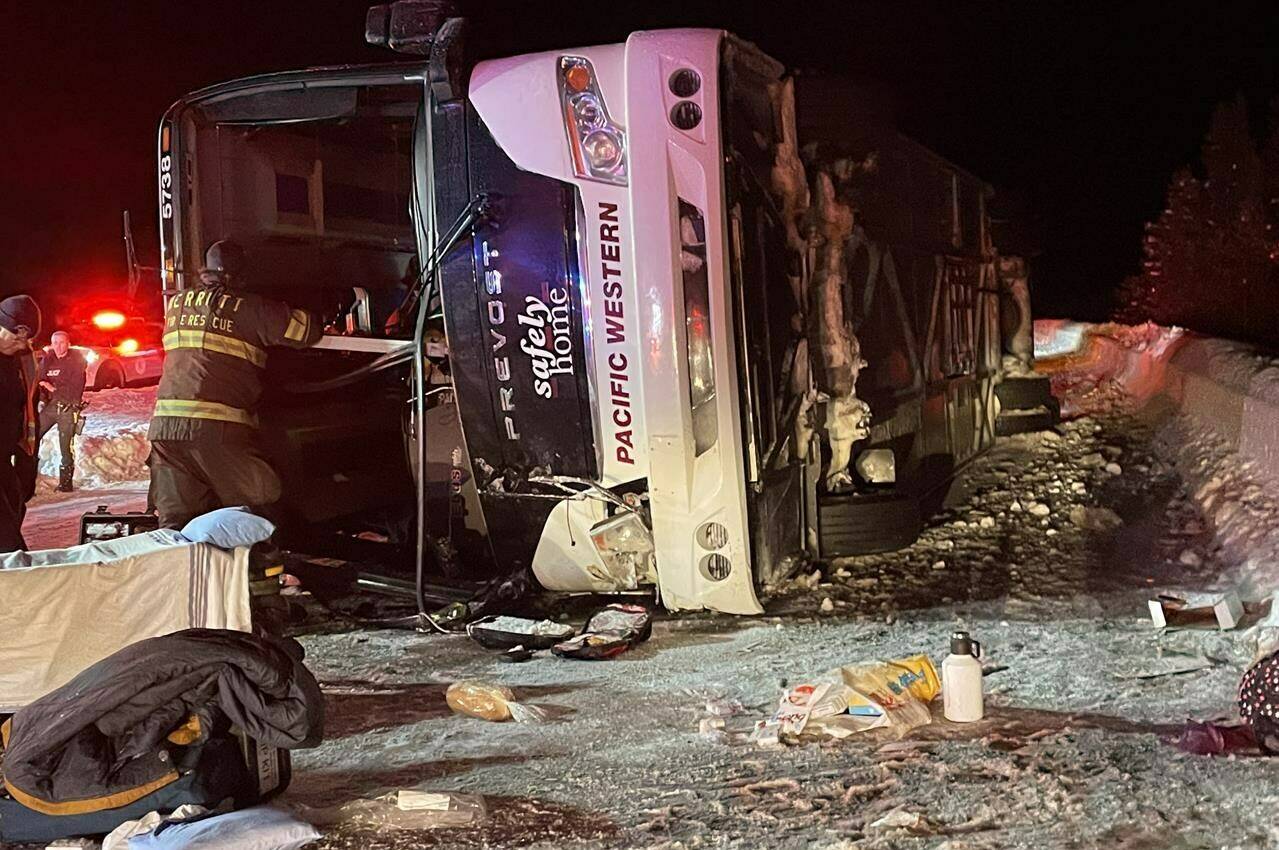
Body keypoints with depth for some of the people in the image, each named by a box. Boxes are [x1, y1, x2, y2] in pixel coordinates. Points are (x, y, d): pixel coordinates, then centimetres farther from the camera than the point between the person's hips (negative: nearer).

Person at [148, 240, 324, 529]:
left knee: (174, 521, 4)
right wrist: (319, 320, 27)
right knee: (259, 515, 4)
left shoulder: (175, 304, 18)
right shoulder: (250, 308, 2)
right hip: (221, 428, -5)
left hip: (165, 425, 5)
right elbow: (306, 328, 4)